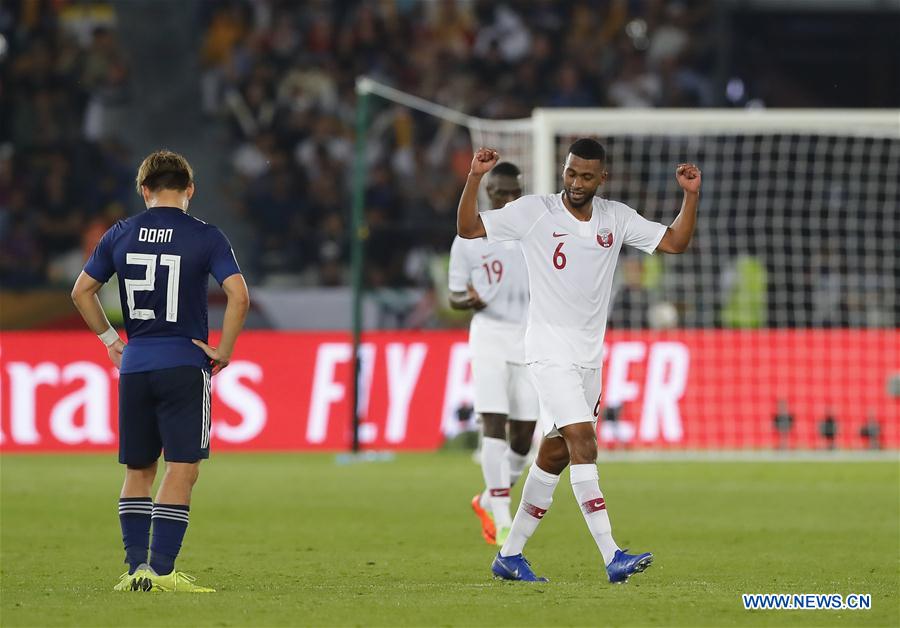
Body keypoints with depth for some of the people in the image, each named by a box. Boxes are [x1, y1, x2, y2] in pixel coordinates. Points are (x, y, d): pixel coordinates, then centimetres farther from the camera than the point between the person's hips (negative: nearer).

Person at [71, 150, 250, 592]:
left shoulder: (120, 235, 6)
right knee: (182, 468, -1)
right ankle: (161, 570, -9)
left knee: (138, 470, 14)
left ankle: (136, 565, 11)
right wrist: (223, 351, -4)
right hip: (185, 365, -4)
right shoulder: (205, 238, -5)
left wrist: (110, 340, 17)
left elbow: (81, 291, 10)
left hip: (134, 365, 4)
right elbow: (238, 295, -15)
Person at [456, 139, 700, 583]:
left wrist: (691, 195, -6)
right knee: (583, 440, -19)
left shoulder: (615, 219, 6)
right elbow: (468, 229, -6)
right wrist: (475, 179, -20)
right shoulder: (534, 212, -6)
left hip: (589, 355, 6)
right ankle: (612, 557, -25)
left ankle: (510, 554, 21)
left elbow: (675, 242, 7)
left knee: (556, 454, 10)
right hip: (550, 352, -6)